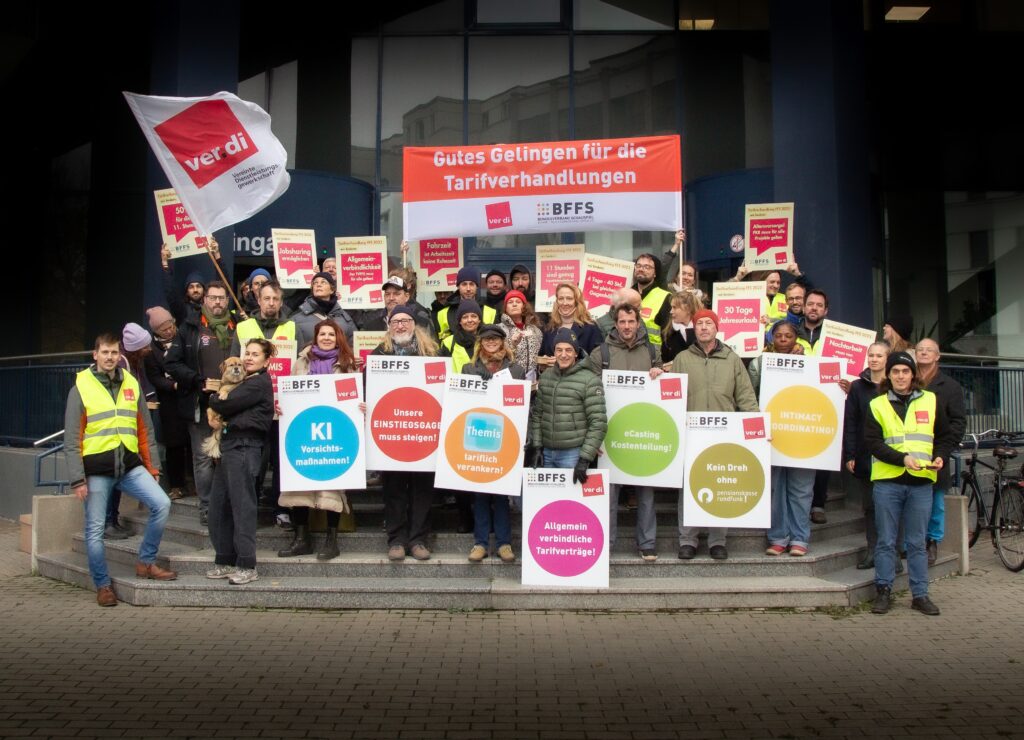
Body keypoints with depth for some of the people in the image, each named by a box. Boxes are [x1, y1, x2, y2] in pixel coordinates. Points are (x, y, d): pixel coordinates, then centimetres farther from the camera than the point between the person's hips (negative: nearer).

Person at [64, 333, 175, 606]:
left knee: (162, 504, -12)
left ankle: (146, 563, 6)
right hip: (96, 469, -3)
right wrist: (77, 479, -8)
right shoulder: (81, 387, -2)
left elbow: (145, 430, 12)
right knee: (95, 529, 3)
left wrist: (153, 467, 9)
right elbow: (72, 439, -4)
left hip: (130, 465, 3)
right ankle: (103, 585, 19)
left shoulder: (132, 385, 9)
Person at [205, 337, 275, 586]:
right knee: (218, 505, 10)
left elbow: (226, 406, -11)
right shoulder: (247, 382, 23)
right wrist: (221, 418, 0)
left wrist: (213, 399, 8)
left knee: (242, 505, -8)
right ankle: (225, 561, 18)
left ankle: (247, 566, -4)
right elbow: (231, 409, 20)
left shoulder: (260, 383, -7)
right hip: (230, 446, 10)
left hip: (244, 447, -10)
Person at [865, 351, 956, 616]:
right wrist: (903, 458, -17)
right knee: (886, 541, 5)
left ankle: (920, 594, 16)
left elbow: (946, 436, 15)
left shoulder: (930, 401, 9)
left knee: (917, 543, 8)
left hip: (921, 482, 1)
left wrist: (940, 457, -4)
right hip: (887, 481, -1)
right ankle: (884, 591, 14)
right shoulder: (877, 405, 3)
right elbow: (873, 443, -5)